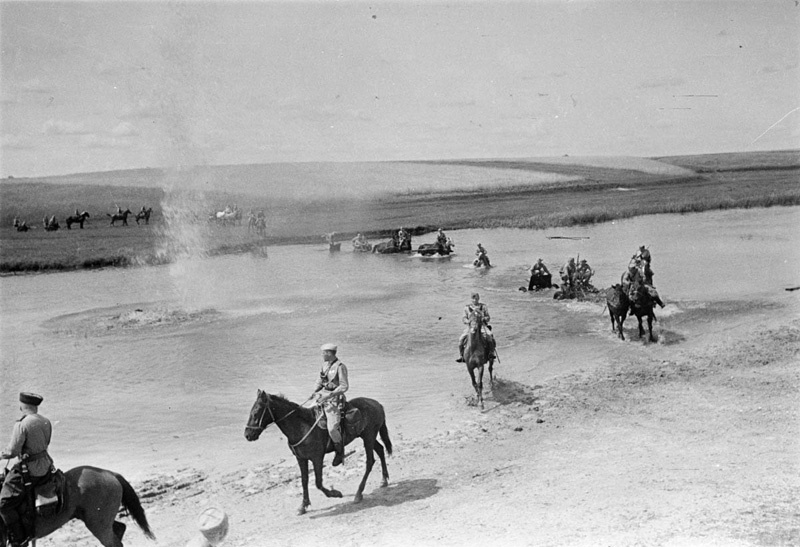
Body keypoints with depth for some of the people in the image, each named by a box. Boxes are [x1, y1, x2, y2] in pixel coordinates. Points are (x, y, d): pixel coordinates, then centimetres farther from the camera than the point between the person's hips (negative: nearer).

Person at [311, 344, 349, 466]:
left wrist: (329, 396, -22)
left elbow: (344, 386, -15)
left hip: (335, 399, -9)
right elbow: (320, 380, 21)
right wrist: (315, 391, 3)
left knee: (332, 429, -18)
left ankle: (340, 453, 4)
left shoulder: (340, 367, -14)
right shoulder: (325, 364, 11)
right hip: (323, 395, 9)